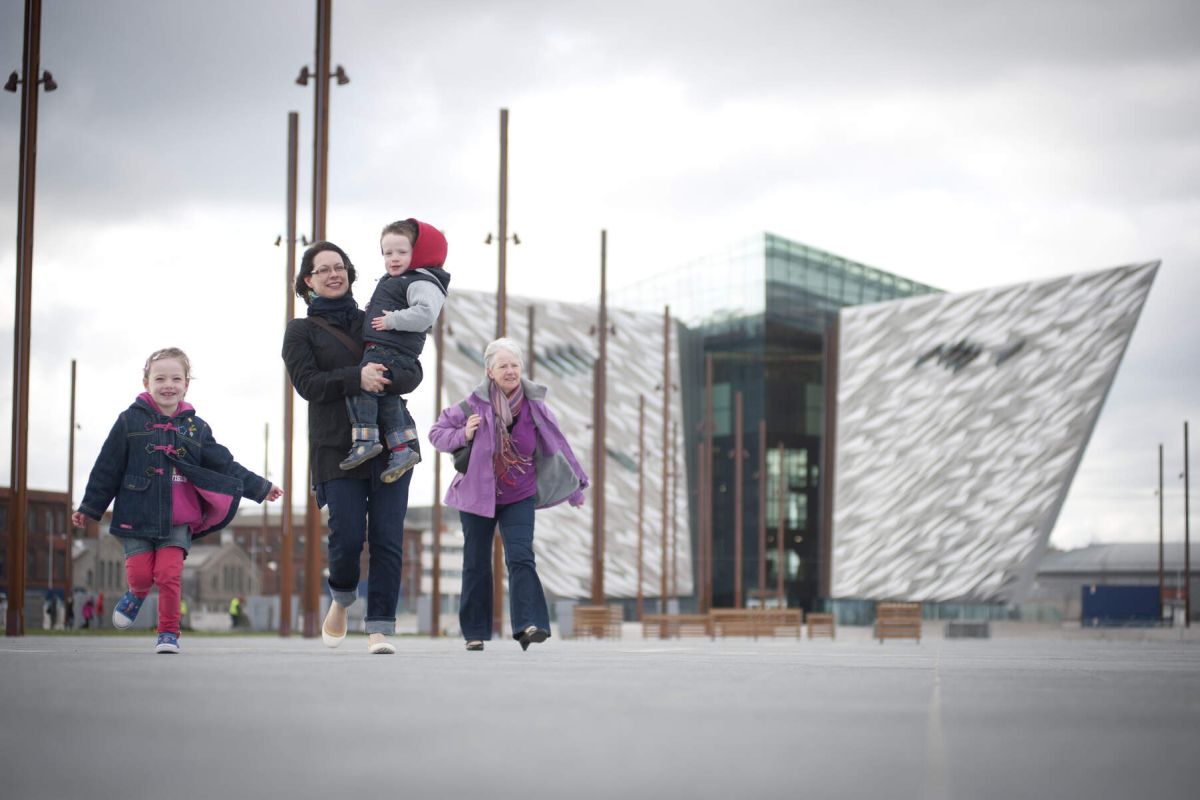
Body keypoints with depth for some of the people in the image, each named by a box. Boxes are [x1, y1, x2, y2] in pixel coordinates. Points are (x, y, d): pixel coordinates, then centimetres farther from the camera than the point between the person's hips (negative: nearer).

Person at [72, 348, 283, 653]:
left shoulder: (196, 428, 7)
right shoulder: (131, 420, 0)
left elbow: (225, 466, 13)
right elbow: (107, 468, 3)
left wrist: (260, 488, 12)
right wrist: (88, 508, 6)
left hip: (178, 521, 1)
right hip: (136, 516, -1)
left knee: (170, 575, -9)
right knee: (140, 574, -5)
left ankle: (169, 632, 7)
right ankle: (136, 595, 31)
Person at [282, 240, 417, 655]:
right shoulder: (301, 330, 9)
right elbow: (307, 383, -7)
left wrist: (391, 372, -3)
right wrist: (356, 378, -22)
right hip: (338, 446, -2)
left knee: (387, 539, -5)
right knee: (348, 537, -7)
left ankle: (380, 628, -1)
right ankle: (341, 599, 25)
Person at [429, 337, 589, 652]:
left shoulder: (534, 406, -6)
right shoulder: (475, 404, -11)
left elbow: (556, 446, 6)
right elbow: (436, 433, -1)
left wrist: (575, 487, 13)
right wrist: (463, 435, -21)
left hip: (519, 498, 0)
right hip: (477, 495, 0)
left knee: (520, 557, -17)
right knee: (476, 565, 6)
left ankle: (528, 625, -26)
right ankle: (475, 632, 16)